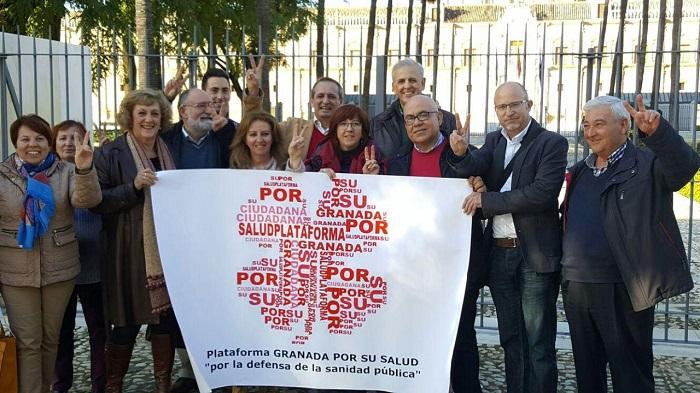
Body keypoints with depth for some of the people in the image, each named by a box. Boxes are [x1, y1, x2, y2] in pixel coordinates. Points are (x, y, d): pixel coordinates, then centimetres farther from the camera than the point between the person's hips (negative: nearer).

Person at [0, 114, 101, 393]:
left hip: (60, 269, 1)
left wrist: (84, 170, -35)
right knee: (27, 341, 2)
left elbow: (87, 200, -19)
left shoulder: (66, 172, -1)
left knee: (51, 338, 14)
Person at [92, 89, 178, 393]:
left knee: (166, 316, 8)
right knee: (127, 322, 2)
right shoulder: (111, 153, -3)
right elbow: (96, 200, -11)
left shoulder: (169, 152, 11)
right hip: (129, 252, -4)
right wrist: (134, 186, -21)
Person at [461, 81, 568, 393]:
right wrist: (462, 152, -30)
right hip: (499, 253, 5)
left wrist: (486, 200, -17)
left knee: (538, 344, 4)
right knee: (510, 340, 15)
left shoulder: (552, 143, -6)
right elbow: (476, 168, -8)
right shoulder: (493, 141, 11)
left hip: (535, 254, -5)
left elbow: (543, 192, -18)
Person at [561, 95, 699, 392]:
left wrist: (657, 132, -43)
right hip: (575, 287, 6)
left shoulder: (647, 165, -6)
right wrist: (564, 268, 7)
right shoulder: (580, 171, 13)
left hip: (621, 290, -6)